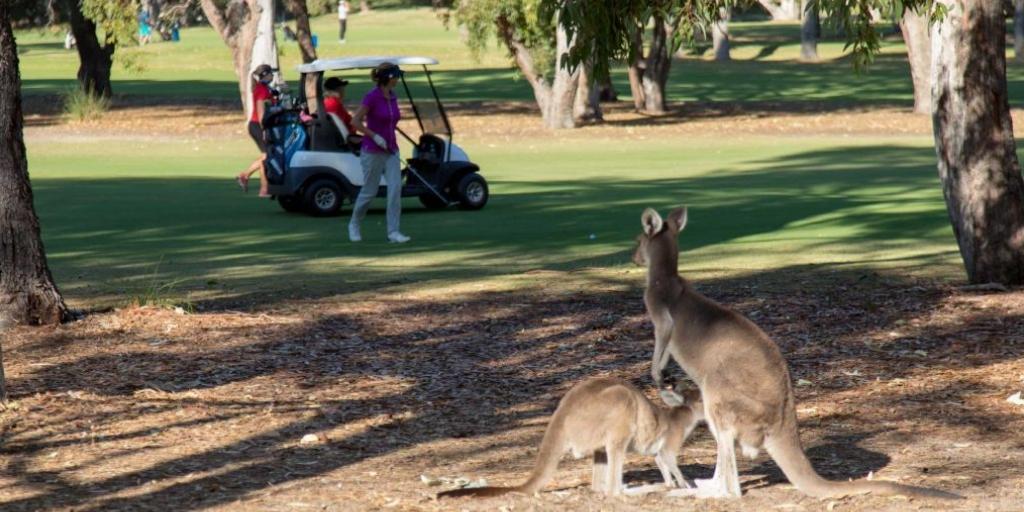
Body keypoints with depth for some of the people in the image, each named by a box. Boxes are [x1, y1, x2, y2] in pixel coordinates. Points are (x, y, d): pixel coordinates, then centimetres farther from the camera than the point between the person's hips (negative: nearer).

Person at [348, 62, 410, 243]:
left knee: (395, 188, -10)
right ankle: (354, 224, 28)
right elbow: (355, 121, -15)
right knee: (369, 191, 4)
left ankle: (393, 232, -12)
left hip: (390, 150, 6)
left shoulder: (393, 97, 7)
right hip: (373, 151, -6)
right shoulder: (372, 96, -14)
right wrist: (375, 136, -18)